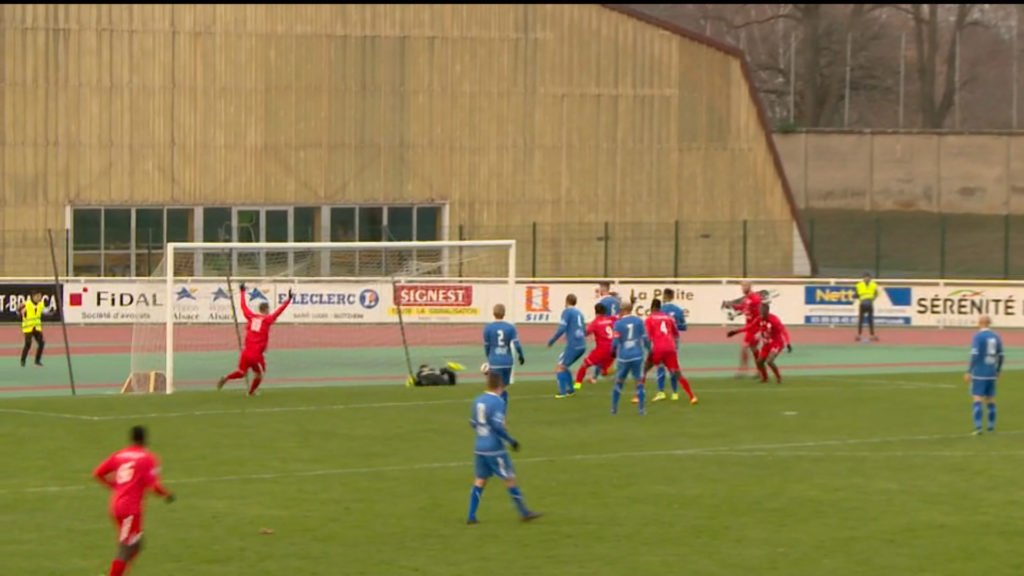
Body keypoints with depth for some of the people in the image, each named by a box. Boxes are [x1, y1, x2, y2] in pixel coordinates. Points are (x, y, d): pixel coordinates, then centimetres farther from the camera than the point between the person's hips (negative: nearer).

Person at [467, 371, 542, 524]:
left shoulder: (478, 401, 7)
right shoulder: (497, 402, -15)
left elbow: (473, 423, 15)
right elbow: (497, 425, -22)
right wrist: (511, 441, -13)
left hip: (480, 447, 7)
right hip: (495, 449, -7)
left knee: (480, 480, 11)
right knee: (510, 479, 1)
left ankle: (471, 516, 7)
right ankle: (524, 513, 6)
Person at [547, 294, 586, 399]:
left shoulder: (567, 312, -5)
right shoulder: (579, 313, 16)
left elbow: (562, 329, -15)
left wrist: (552, 341, -5)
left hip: (573, 345, -7)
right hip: (582, 346, 7)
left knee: (559, 368, -2)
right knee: (564, 366, 22)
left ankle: (562, 392, -12)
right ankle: (570, 389, 20)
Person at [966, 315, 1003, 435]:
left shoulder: (978, 336, -9)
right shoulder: (996, 337, 8)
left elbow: (974, 355, -16)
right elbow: (1000, 356, 12)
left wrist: (969, 372, -13)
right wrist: (997, 371, 24)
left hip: (979, 374, -6)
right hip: (992, 374, 6)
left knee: (977, 399, -7)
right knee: (990, 400, 14)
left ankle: (978, 427, -17)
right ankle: (991, 426, 16)